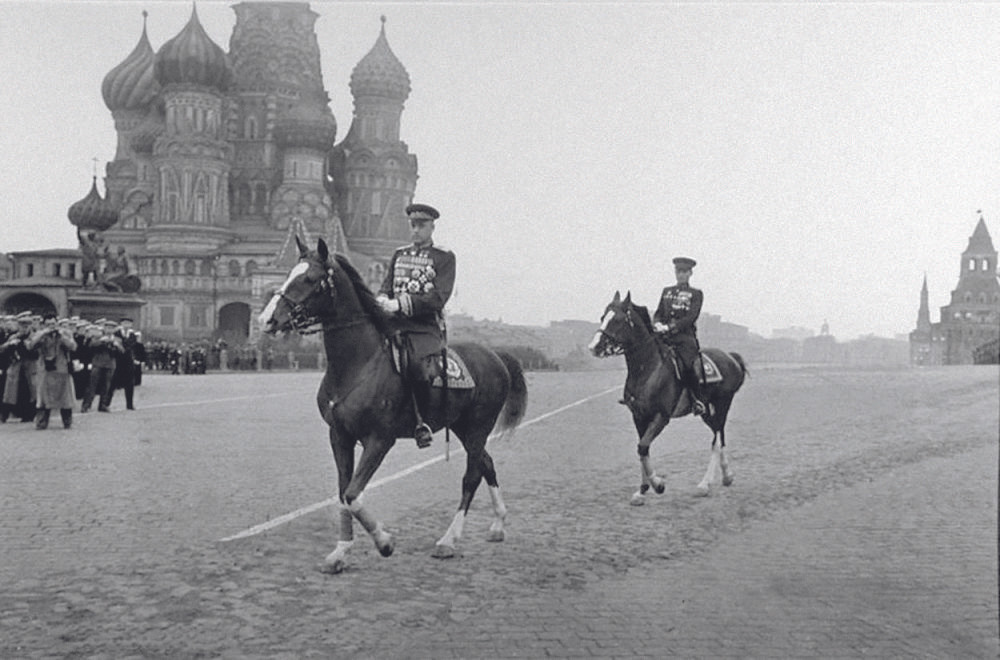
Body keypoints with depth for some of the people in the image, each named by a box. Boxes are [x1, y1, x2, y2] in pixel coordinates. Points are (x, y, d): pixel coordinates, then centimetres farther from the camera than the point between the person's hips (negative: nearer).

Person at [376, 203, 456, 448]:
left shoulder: (445, 258, 4)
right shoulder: (398, 255, 21)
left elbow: (438, 298, -8)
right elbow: (385, 288, 19)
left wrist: (402, 304, -17)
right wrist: (384, 302, -7)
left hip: (426, 328, -6)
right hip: (394, 324, 6)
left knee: (415, 365, -32)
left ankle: (423, 421, -13)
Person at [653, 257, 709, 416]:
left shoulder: (696, 294, 8)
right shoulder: (667, 291, 22)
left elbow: (691, 317, -5)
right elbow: (658, 313, 17)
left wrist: (671, 326, -17)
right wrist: (657, 324, -7)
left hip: (685, 336, -5)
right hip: (664, 336, 5)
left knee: (686, 366, -27)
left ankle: (699, 401, -11)